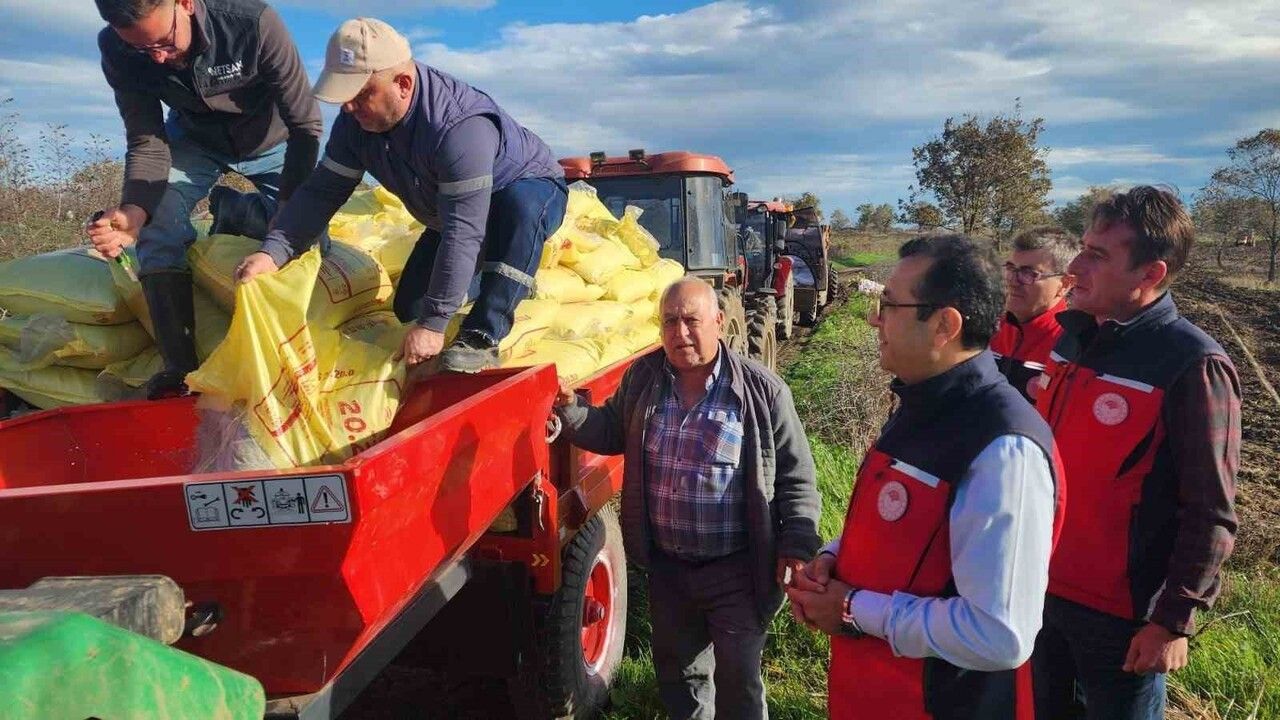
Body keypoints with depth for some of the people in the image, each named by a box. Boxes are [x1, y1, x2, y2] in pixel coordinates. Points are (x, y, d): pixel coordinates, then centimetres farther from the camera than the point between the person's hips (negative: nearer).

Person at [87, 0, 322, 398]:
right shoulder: (116, 50, -27)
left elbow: (306, 126, -30)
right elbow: (148, 143, -21)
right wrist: (133, 212, -40)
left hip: (270, 141, -1)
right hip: (194, 141, 2)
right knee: (158, 229, -17)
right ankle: (181, 365, -8)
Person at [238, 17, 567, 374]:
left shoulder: (460, 126, -41)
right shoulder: (356, 119, -17)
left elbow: (463, 232, -42)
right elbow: (322, 191, -11)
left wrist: (434, 323, -40)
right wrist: (274, 252, -26)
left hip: (531, 195, -7)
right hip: (450, 214, 7)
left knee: (519, 203, -43)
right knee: (408, 310, 4)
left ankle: (481, 338, -32)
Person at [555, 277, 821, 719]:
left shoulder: (761, 389, -13)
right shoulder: (641, 377, -2)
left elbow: (796, 477, -7)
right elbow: (614, 431, 12)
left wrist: (798, 543, -16)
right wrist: (571, 413, -5)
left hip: (736, 570, -4)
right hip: (665, 566, 4)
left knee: (737, 680, 10)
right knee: (676, 670, 24)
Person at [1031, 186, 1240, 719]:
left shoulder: (1192, 366, -19)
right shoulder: (1074, 335, 1)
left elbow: (1210, 516, -16)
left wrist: (1173, 619, -14)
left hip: (1121, 612, -6)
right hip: (1044, 587, 6)